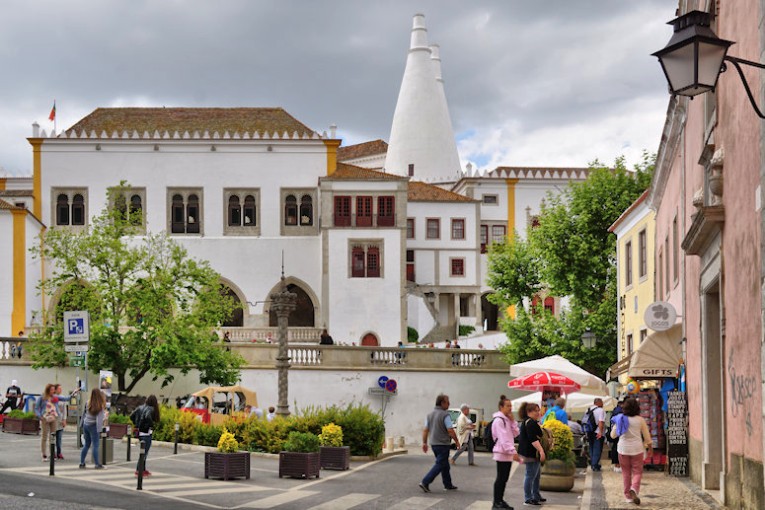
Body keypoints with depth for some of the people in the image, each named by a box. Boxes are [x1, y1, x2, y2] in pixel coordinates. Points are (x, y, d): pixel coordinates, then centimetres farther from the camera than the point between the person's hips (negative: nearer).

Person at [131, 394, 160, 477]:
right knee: (144, 452, -1)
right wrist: (152, 425, -16)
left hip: (140, 432, 8)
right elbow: (148, 417, -31)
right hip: (146, 433, -8)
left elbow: (132, 416, 6)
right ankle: (138, 471, -1)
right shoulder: (151, 409, -13)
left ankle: (143, 469, 25)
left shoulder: (140, 407, 9)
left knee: (144, 452, 19)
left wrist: (137, 424, 11)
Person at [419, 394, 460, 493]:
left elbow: (425, 430, 9)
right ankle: (425, 483, -13)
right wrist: (457, 441, -7)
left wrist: (424, 443, 13)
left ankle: (448, 484, 25)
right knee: (440, 464, -4)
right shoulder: (445, 415, -15)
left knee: (444, 464, 18)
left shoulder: (430, 414, 8)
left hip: (433, 444, 8)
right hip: (443, 444, -8)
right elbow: (450, 430, -19)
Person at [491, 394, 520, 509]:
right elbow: (503, 438, -20)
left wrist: (512, 421, 3)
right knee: (501, 478, -7)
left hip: (508, 453, 9)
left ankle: (500, 500, 16)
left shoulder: (507, 419, 17)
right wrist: (513, 451, -24)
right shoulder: (498, 420, -13)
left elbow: (516, 434, 14)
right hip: (502, 453, -9)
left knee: (504, 478, 11)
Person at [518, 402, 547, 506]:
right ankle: (528, 499, -3)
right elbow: (533, 439, -26)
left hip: (533, 454, 11)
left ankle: (536, 497, 26)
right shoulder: (530, 423, -17)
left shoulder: (527, 422, 17)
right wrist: (541, 450, -30)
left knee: (537, 475, 17)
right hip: (531, 454, -11)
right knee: (531, 476, -7)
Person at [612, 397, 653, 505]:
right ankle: (634, 489, -23)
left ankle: (628, 496, 11)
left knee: (626, 472, 10)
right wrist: (650, 447, 15)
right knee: (637, 472, 3)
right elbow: (646, 435, 3)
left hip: (623, 449, 1)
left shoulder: (620, 419, -2)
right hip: (637, 448, -1)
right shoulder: (640, 420, -4)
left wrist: (613, 427, 26)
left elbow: (613, 434, 5)